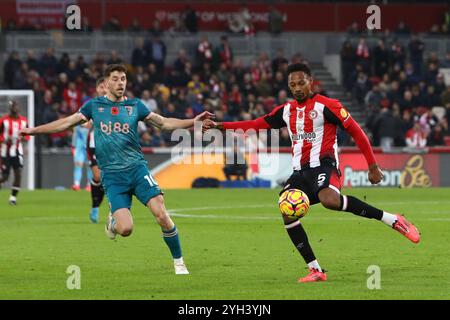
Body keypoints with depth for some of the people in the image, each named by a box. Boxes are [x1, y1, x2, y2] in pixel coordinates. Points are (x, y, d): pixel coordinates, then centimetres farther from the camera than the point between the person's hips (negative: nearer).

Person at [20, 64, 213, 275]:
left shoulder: (135, 106, 9)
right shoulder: (94, 106, 9)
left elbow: (164, 122, 11)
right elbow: (66, 123, 14)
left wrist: (192, 122, -1)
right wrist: (34, 130, 12)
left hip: (137, 168, 1)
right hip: (112, 176, -1)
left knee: (161, 214, -16)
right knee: (125, 229, -17)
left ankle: (178, 262, 0)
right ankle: (113, 221, 21)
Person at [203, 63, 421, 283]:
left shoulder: (326, 106, -4)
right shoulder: (286, 111, 15)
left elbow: (356, 132, -2)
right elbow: (257, 124, 21)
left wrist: (373, 167, -4)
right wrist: (219, 126, 14)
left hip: (324, 165, -6)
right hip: (300, 171, 6)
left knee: (329, 199, -37)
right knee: (287, 212, -16)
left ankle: (392, 220, -28)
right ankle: (315, 270, -9)